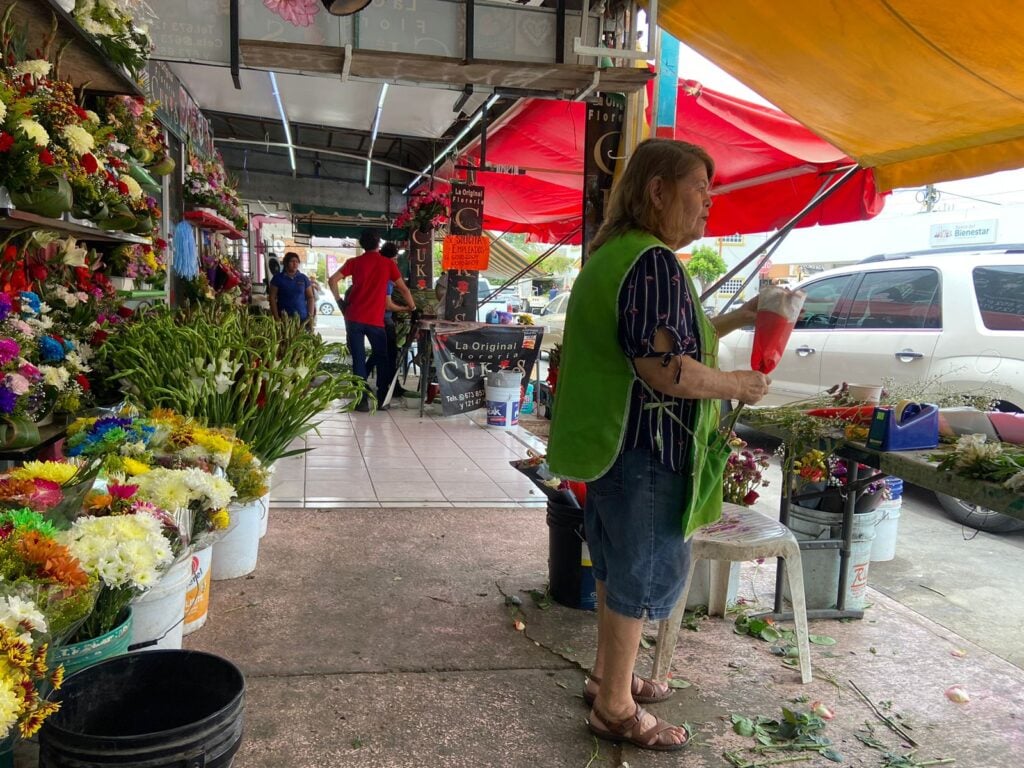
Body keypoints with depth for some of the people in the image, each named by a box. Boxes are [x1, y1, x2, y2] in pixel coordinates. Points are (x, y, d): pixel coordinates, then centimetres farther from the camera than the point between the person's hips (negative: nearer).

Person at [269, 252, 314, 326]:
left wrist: (310, 316, 0)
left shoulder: (303, 278, 10)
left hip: (302, 319, 2)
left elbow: (310, 298, 11)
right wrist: (276, 317, -8)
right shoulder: (277, 278, 4)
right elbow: (272, 298, 1)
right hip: (284, 319, -2)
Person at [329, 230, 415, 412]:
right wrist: (413, 308, 21)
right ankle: (382, 398, 15)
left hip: (354, 318, 1)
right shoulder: (388, 264, 3)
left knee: (358, 359, 3)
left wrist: (340, 302, 6)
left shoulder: (354, 262, 5)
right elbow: (403, 289, 8)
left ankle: (361, 401, 0)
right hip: (375, 320, -1)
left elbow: (332, 280, -4)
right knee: (382, 358, 15)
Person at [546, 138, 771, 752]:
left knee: (620, 566, 22)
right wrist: (739, 385, -13)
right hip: (645, 448, -10)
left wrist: (737, 319, 16)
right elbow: (664, 367, -28)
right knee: (645, 574, 4)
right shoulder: (654, 261, -20)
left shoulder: (618, 253, 14)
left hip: (616, 442, 10)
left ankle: (608, 676, 39)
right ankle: (615, 708, 20)